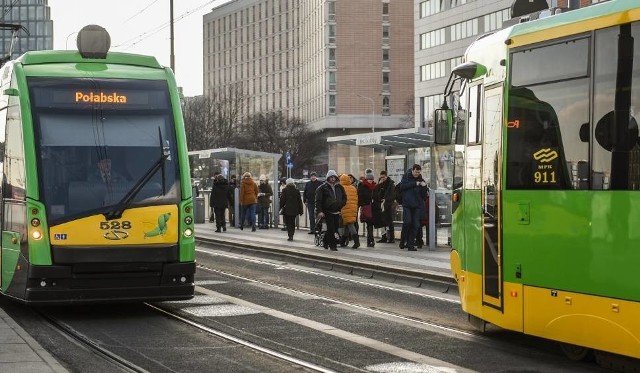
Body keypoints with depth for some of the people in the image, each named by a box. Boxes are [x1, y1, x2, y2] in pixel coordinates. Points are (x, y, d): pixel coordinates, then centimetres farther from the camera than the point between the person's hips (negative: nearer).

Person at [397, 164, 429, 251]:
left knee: (415, 225, -3)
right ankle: (404, 240, 3)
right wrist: (414, 184, -12)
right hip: (407, 204, -2)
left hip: (417, 205, 2)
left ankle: (411, 244, 1)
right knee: (407, 222, -16)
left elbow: (424, 196, 7)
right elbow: (402, 186, -10)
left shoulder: (421, 180, 11)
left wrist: (424, 187, -11)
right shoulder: (406, 176, 7)